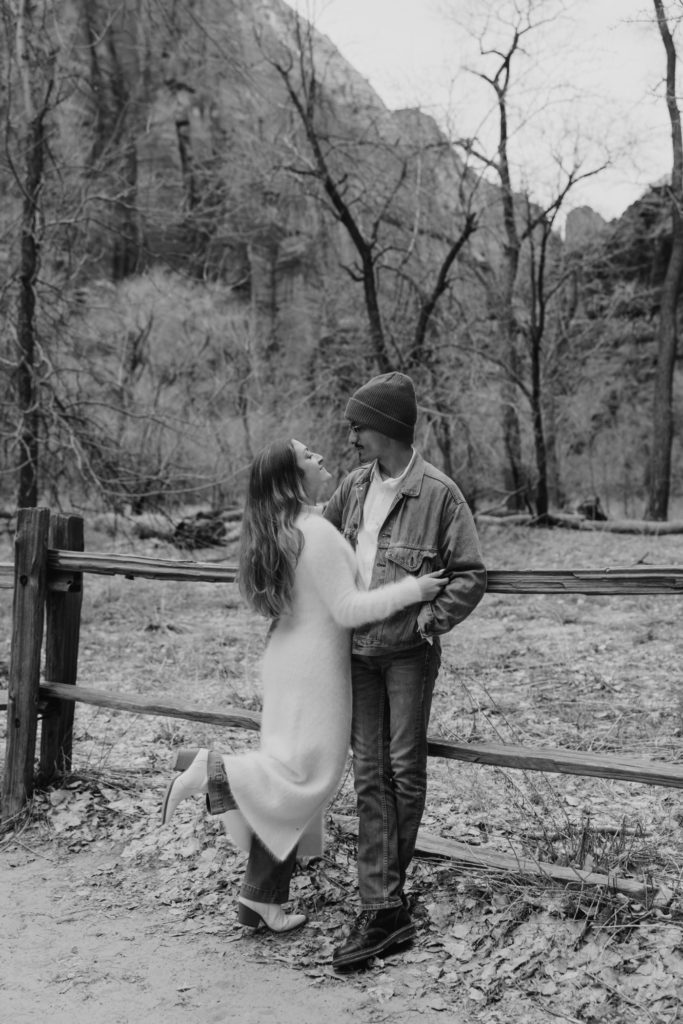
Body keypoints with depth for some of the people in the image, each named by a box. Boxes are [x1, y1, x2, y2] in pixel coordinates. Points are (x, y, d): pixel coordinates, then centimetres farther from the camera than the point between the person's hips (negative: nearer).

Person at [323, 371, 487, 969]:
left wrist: (428, 620, -18)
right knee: (370, 773, 2)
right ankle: (384, 909, 5)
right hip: (357, 650, 5)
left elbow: (471, 576, -9)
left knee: (405, 766, 4)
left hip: (409, 652, -5)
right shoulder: (353, 487, 6)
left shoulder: (438, 493, -11)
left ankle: (391, 880, 26)